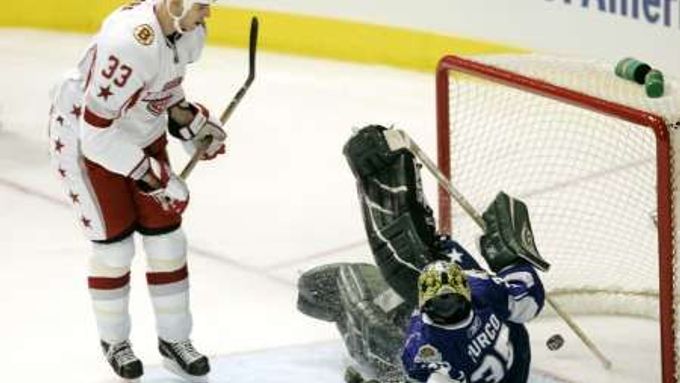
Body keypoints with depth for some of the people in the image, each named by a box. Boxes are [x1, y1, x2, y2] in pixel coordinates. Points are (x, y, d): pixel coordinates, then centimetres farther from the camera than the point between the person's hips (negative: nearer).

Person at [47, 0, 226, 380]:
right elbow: (96, 133, -34)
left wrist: (189, 118, -2)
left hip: (142, 133, 7)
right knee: (114, 245, 0)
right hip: (83, 137, -7)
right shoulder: (131, 44, -38)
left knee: (166, 238, 7)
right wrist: (151, 175, -28)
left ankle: (174, 338, 23)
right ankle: (114, 341, 24)